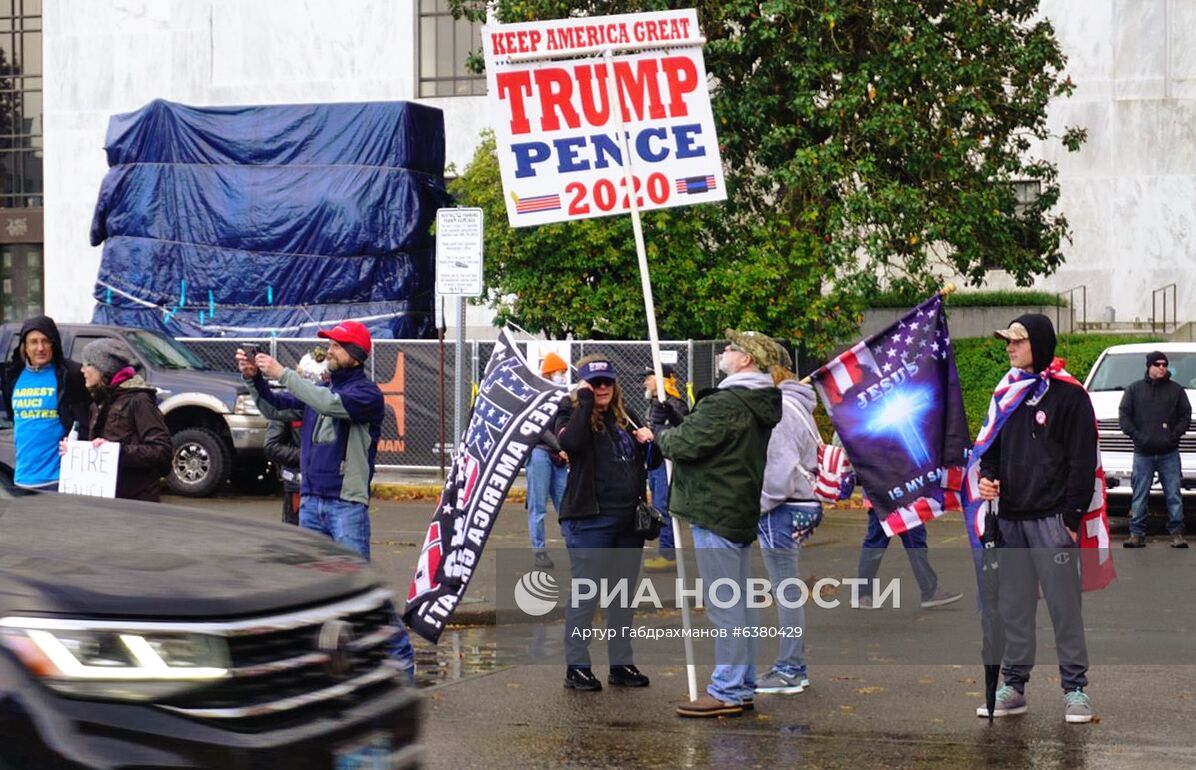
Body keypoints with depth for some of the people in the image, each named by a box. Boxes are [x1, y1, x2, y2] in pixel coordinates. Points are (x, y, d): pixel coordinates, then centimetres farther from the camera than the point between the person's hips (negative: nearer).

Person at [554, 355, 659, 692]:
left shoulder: (626, 418, 14)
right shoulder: (572, 414, -2)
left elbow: (653, 461, 20)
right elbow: (571, 442, -26)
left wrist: (649, 442, -1)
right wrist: (584, 400, -18)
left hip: (629, 519, 6)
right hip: (589, 519, -6)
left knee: (624, 595, 12)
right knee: (585, 594, -4)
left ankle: (621, 664, 20)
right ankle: (576, 667, 2)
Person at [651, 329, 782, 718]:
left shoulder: (727, 404, -19)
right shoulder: (756, 404, 14)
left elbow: (685, 445, -20)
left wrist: (661, 429, 0)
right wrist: (675, 420, 5)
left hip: (716, 514, -10)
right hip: (740, 513, 10)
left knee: (724, 604, -7)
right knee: (740, 602, 14)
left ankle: (726, 692, -5)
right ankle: (743, 687, 21)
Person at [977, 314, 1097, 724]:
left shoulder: (1069, 396, -4)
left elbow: (1083, 461, -7)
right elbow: (993, 447, 24)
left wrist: (1072, 516, -12)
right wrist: (987, 476, 2)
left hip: (1051, 520, -6)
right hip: (1010, 520, 6)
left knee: (1064, 605, -3)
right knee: (1013, 608, 9)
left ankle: (1075, 688, 3)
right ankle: (1013, 686, 15)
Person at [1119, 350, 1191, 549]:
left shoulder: (1176, 390, 10)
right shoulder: (1134, 390, 9)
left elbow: (1186, 415, 9)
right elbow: (1124, 415, 5)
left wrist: (1175, 435, -6)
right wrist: (1136, 436, -7)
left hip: (1169, 453, 0)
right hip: (1143, 453, 0)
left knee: (1173, 495, 0)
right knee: (1140, 497, 1)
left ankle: (1177, 533, 5)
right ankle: (1137, 534, 5)